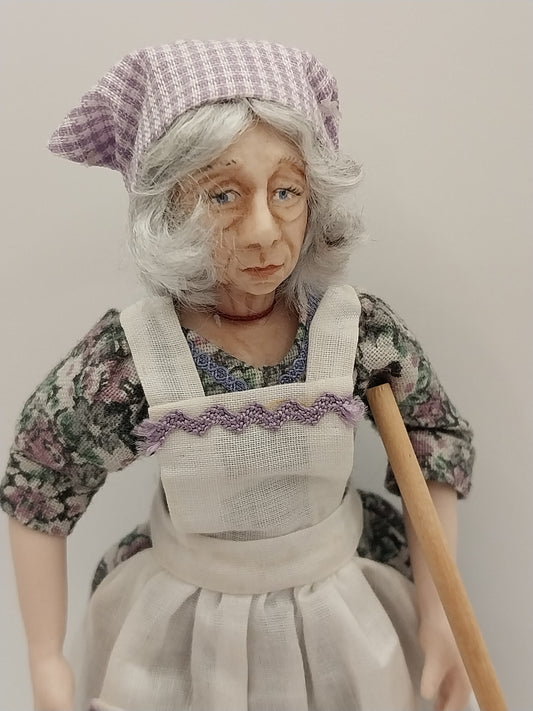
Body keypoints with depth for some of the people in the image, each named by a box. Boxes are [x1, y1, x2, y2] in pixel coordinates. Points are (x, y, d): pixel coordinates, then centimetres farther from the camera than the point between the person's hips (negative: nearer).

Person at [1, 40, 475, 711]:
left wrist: (437, 614, -4)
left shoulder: (363, 330, -20)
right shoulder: (122, 361, -25)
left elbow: (438, 445, -5)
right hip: (186, 631, -1)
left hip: (342, 615, 2)